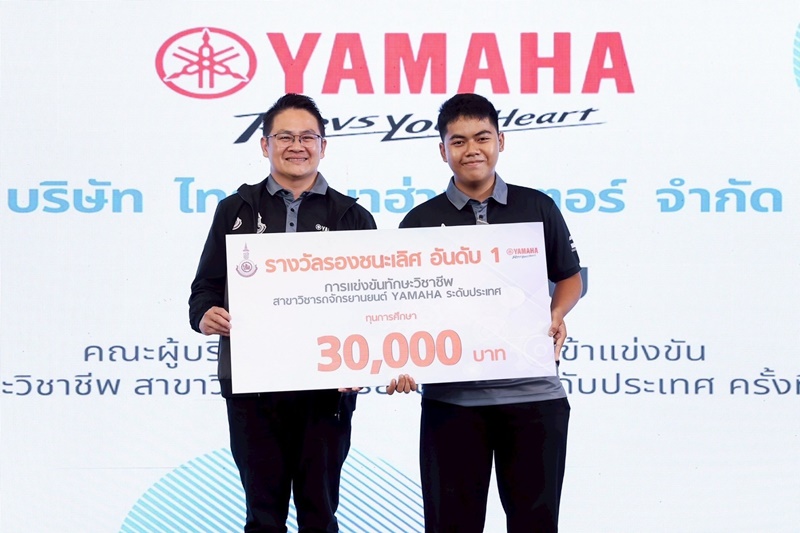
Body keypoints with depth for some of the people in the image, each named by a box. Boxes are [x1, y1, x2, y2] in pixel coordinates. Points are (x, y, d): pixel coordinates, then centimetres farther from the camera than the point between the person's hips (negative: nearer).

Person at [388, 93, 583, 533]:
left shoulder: (537, 208, 7)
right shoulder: (421, 222, 5)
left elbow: (570, 277, 17)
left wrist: (557, 315, -4)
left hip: (533, 394, 0)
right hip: (451, 395, 0)